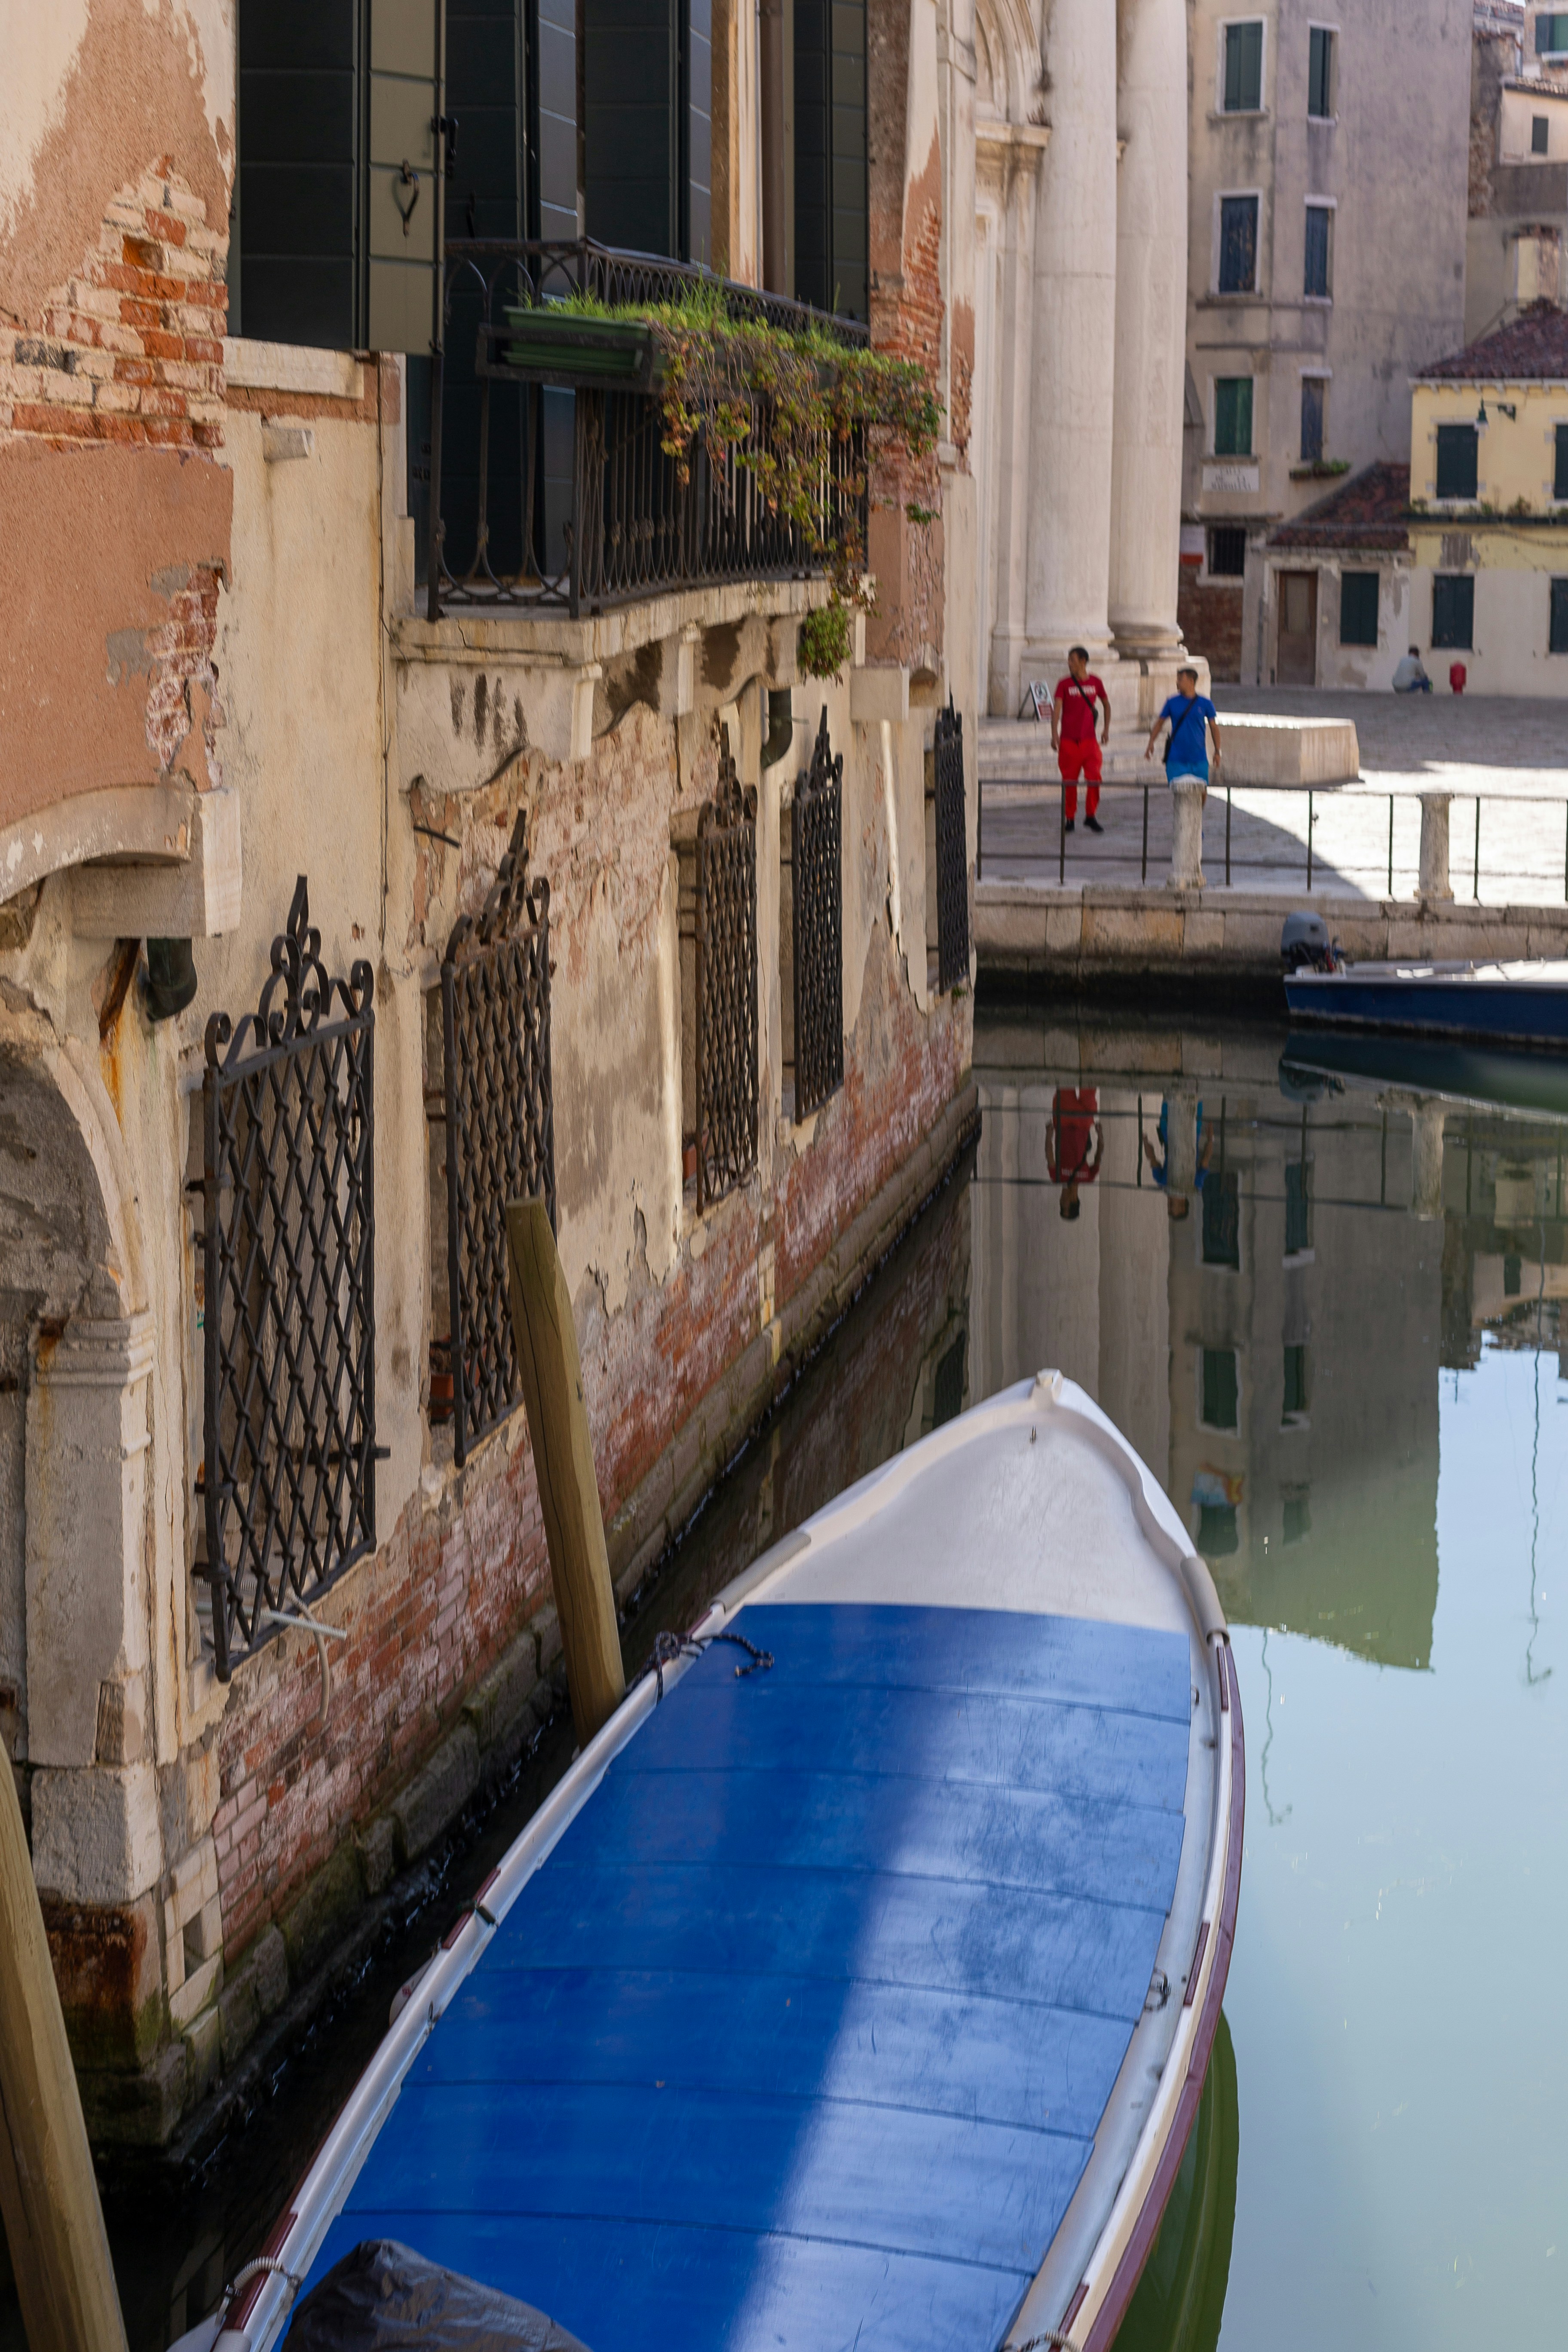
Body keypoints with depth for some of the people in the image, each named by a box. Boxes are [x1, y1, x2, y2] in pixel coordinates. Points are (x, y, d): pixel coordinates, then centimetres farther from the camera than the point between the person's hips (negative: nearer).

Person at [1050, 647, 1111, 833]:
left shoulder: (1095, 682, 6)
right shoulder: (1064, 684, 0)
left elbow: (1106, 705, 21)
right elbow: (1056, 709, -7)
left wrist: (1107, 730, 15)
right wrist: (1054, 735, -19)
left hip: (1089, 739, 1)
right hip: (1069, 740, -1)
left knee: (1094, 779, -8)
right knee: (1070, 781, 2)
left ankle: (1091, 816, 5)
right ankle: (1070, 819, 13)